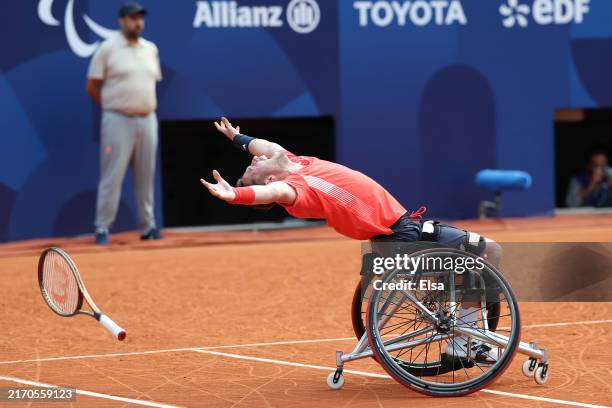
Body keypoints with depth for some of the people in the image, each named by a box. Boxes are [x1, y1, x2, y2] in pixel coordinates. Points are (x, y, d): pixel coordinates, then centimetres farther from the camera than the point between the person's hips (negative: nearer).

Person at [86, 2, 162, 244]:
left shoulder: (151, 49, 11)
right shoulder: (108, 49, -4)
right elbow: (92, 86, -1)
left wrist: (146, 107, 12)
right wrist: (112, 108, 2)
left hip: (147, 120, 5)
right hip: (118, 122, -5)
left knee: (146, 177, 9)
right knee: (112, 176, -6)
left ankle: (148, 226, 16)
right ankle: (102, 229, -2)